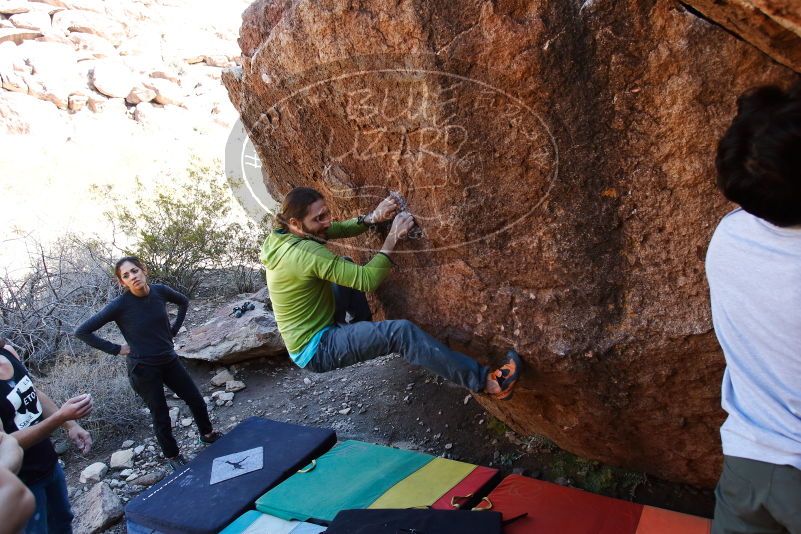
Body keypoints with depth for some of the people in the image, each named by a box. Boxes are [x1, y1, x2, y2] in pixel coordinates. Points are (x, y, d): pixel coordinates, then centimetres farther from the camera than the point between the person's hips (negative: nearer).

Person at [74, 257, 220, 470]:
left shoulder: (160, 291, -9)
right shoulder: (120, 305, -20)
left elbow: (184, 302, 13)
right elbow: (82, 332, -15)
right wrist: (116, 349, -13)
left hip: (169, 360, 4)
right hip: (143, 369, -4)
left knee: (196, 400, 14)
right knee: (161, 414, 9)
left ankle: (207, 434, 42)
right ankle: (172, 455, 33)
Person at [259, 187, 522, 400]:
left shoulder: (284, 235, -1)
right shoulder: (306, 254, -29)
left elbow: (340, 229, 5)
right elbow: (367, 280, -27)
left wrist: (373, 217, -13)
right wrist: (393, 238, -21)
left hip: (306, 334, 10)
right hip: (316, 350, -10)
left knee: (347, 272, 18)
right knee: (401, 332, -23)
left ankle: (362, 331, 31)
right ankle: (483, 381, -20)